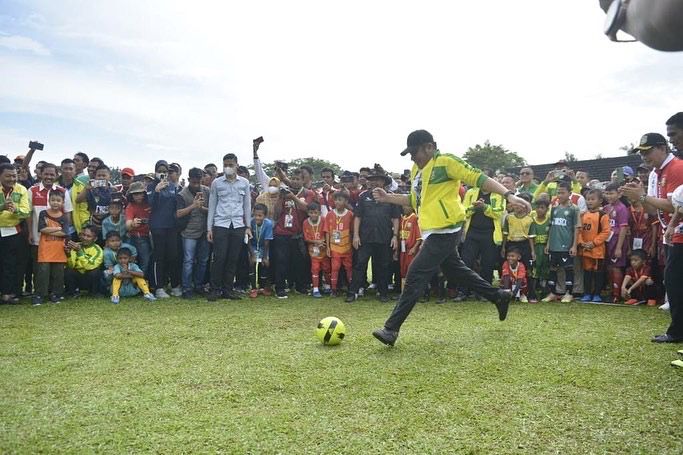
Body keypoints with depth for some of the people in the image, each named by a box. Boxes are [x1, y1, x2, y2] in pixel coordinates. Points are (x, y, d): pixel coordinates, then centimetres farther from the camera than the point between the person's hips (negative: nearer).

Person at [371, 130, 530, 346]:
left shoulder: (446, 161, -12)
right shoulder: (416, 169, 14)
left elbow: (479, 178, -14)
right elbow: (414, 200, 24)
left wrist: (508, 195, -24)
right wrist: (387, 198, 12)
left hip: (444, 232, -10)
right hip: (435, 232, 10)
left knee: (415, 275, -13)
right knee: (455, 270, 21)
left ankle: (391, 329, -10)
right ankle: (499, 296, 38)